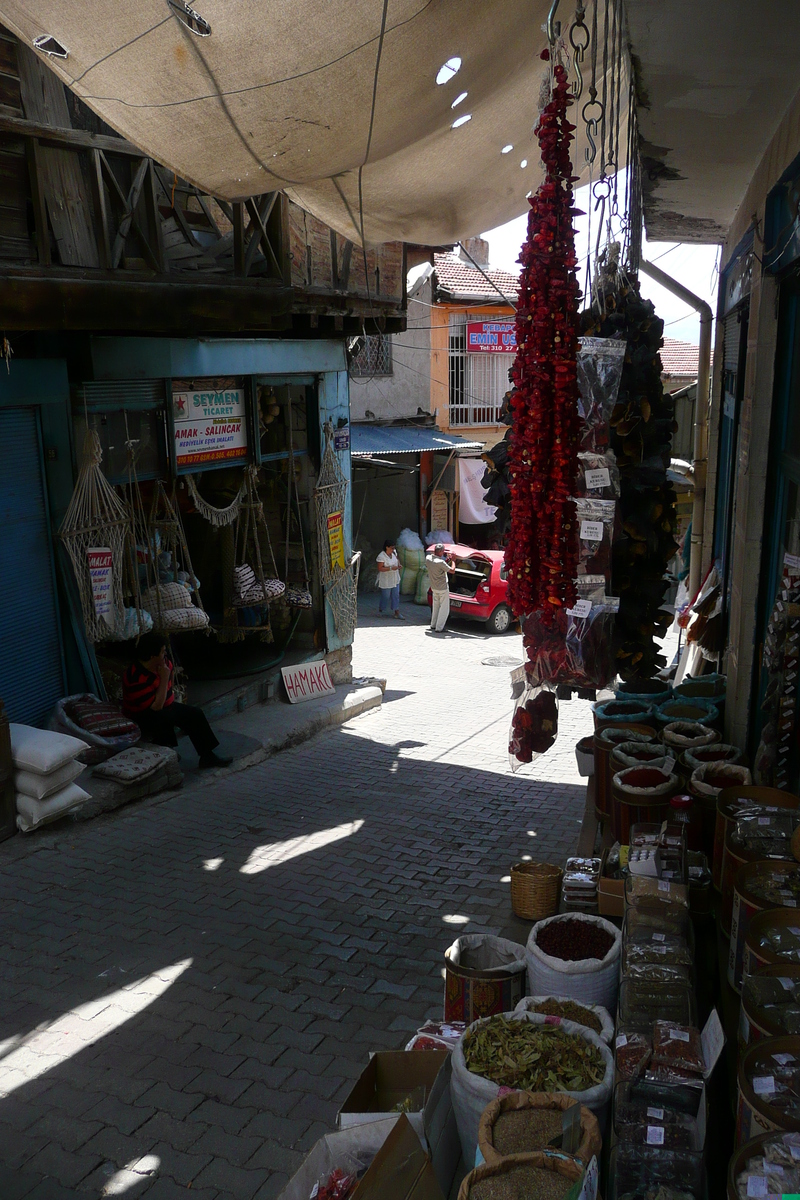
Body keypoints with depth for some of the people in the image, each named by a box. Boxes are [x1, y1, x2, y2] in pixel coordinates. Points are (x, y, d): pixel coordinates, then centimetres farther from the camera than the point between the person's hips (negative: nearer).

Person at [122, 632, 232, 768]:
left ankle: (207, 755, 3)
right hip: (142, 717, -8)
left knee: (195, 714, -2)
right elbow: (156, 707, -33)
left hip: (165, 707, 9)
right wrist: (164, 679, -31)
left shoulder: (161, 662, -9)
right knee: (165, 719, -37)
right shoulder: (137, 679, -33)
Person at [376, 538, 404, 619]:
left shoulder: (394, 552, 1)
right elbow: (380, 568, -23)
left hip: (395, 579, 7)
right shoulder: (381, 556, -21)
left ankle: (396, 612, 13)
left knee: (396, 595, 8)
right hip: (386, 581, -7)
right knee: (385, 596, 4)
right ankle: (381, 611, 25)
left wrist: (399, 564, 1)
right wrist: (391, 568, -28)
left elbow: (397, 558, 22)